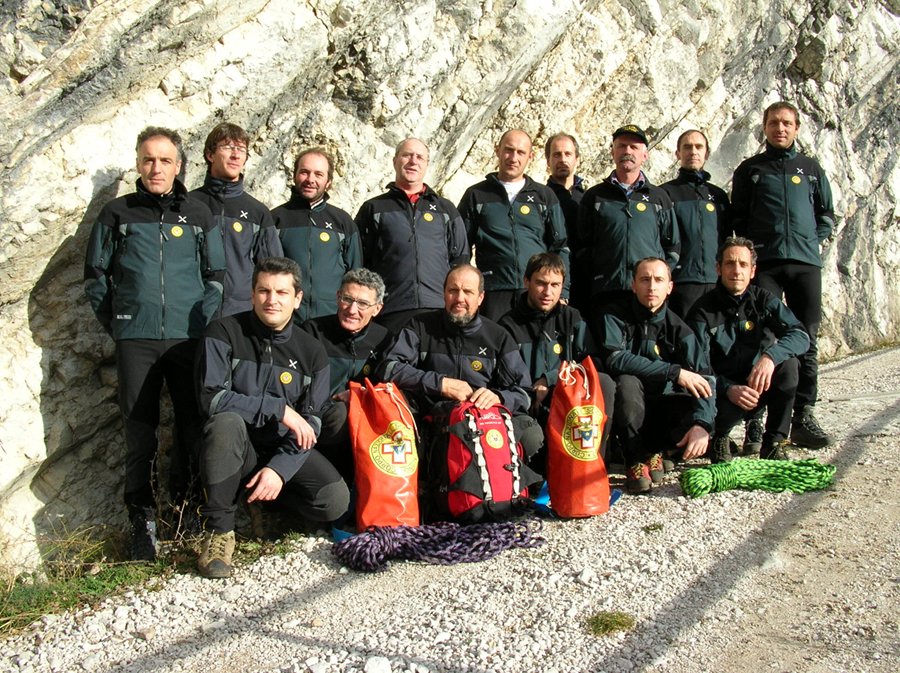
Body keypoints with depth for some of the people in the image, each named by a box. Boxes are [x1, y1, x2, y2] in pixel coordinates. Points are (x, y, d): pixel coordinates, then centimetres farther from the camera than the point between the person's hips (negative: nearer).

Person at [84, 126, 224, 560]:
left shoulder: (198, 214, 10)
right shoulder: (116, 214, 9)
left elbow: (216, 276, 12)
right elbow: (95, 276, 12)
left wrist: (203, 321, 1)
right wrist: (116, 324, 6)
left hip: (189, 339, 1)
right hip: (135, 341, 0)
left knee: (193, 426, 2)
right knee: (140, 432, 1)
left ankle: (184, 504, 19)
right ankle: (142, 521, 10)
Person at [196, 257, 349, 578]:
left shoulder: (311, 351, 0)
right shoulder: (225, 333, -8)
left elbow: (310, 425, -6)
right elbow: (212, 398, -20)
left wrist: (279, 469, -22)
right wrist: (280, 408, -20)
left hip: (285, 450, 3)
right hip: (236, 448, -3)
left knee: (335, 500, -20)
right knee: (226, 422, -36)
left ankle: (256, 494, 11)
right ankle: (218, 530, -19)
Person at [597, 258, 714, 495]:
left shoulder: (678, 329, -3)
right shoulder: (615, 317, -7)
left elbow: (705, 378, -14)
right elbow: (616, 360, -24)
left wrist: (702, 424, -32)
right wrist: (674, 372, -27)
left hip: (663, 408, 2)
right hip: (629, 409, -2)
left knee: (700, 414, -26)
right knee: (627, 383, -34)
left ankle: (653, 450, 3)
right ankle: (635, 459, -14)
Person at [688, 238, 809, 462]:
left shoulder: (762, 300, -2)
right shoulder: (703, 310, -10)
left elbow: (801, 336, -16)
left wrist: (770, 356, -37)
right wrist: (729, 389, -36)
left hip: (758, 384, 3)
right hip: (722, 390, -3)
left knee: (788, 363, -26)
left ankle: (774, 444, -12)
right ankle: (719, 438, 4)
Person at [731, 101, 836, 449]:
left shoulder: (811, 168, 18)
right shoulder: (750, 169, 13)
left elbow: (827, 213, 22)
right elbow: (737, 218, 13)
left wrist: (815, 241, 8)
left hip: (805, 263, 2)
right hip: (764, 263, -2)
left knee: (806, 341, 0)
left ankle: (804, 417, 5)